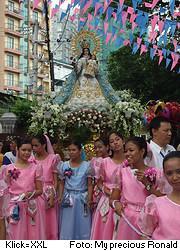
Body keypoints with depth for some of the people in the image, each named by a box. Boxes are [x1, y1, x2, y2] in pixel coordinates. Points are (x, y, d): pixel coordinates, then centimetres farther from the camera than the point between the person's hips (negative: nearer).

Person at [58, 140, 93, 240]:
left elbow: (90, 185, -2)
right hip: (68, 199, 2)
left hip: (82, 199, -1)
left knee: (82, 226, 4)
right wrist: (60, 197, -4)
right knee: (67, 226, 6)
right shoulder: (64, 165, 3)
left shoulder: (87, 166, -3)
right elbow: (61, 183, 8)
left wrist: (89, 199, -10)